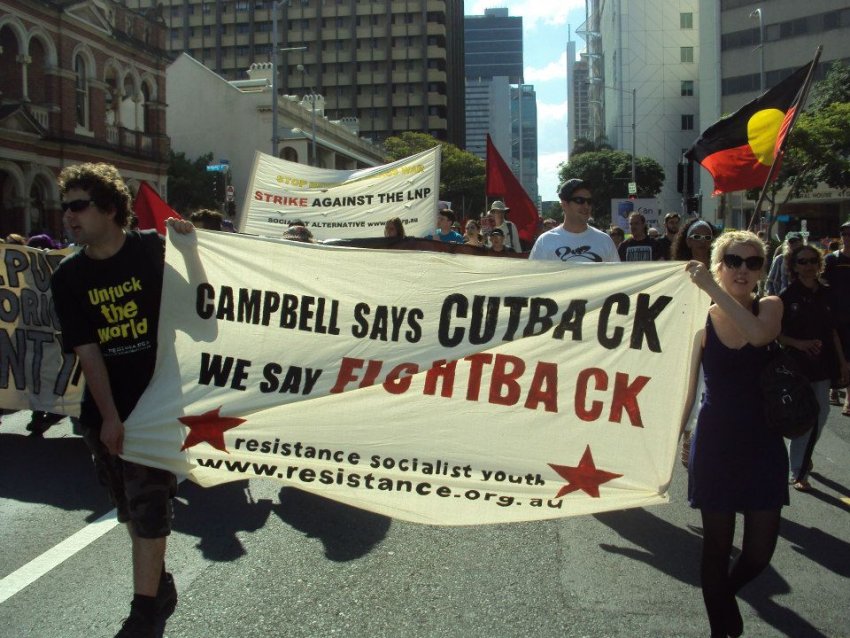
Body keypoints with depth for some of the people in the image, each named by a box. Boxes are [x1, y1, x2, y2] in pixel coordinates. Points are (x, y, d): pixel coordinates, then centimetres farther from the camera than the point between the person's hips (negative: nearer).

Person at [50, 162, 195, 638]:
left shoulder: (153, 249, -8)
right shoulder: (68, 277, 0)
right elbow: (86, 350, -5)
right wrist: (109, 417, -10)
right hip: (105, 409, 4)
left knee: (148, 505, -3)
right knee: (130, 507, 16)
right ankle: (160, 585, 35)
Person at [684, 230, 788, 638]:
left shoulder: (769, 307, -3)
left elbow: (759, 334, -28)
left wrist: (712, 288, -30)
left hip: (762, 444, 1)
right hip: (715, 443, 0)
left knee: (760, 550, 6)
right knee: (717, 548, 8)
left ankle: (727, 593, 39)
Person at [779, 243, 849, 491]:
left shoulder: (826, 294, 5)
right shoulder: (787, 297, -7)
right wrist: (798, 343, -19)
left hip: (822, 364, 4)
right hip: (798, 364, -4)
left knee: (820, 415, 10)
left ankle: (802, 458, 35)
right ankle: (797, 473, 10)